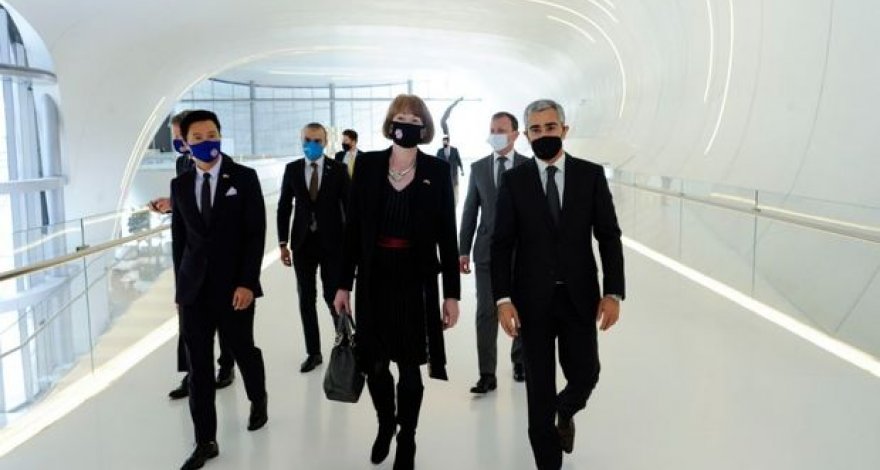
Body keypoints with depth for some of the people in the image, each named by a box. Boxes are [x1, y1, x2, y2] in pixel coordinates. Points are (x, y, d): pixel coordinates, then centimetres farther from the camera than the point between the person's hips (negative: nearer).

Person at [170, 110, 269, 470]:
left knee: (244, 351, 12)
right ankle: (205, 441, 16)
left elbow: (256, 234, -8)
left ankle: (258, 402, 42)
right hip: (193, 288, 3)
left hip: (234, 285, -3)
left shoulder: (244, 178, -4)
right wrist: (179, 286, 7)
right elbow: (179, 239, 10)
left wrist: (247, 283, -15)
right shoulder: (180, 184, 7)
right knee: (198, 364, 5)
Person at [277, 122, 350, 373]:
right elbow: (284, 207, 7)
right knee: (306, 300, 6)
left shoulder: (338, 169, -3)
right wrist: (283, 242, 3)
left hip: (332, 243, -2)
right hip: (303, 243, 3)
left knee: (334, 297, -1)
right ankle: (313, 352, 17)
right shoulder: (292, 169, 4)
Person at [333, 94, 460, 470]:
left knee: (409, 365, 8)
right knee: (373, 363, 9)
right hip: (374, 278, 2)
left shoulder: (437, 171, -3)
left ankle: (406, 439, 30)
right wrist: (344, 283, 1)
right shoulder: (367, 165, 0)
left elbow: (446, 236, -2)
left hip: (416, 280, -1)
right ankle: (385, 423, 39)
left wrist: (452, 293, -4)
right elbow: (353, 228, 2)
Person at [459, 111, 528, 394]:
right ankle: (487, 374, 4)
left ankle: (519, 360, 34)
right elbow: (470, 210, 6)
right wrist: (463, 250, 3)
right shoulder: (478, 168, 6)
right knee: (486, 313, -2)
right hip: (487, 251, 1)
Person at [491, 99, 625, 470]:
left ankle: (565, 412, 43)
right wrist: (503, 298, -11)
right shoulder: (514, 180, 0)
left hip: (580, 297, 1)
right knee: (539, 387, 6)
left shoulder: (591, 175, 1)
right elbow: (502, 244, -2)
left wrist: (613, 292, -7)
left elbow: (609, 236, 1)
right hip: (533, 299, -1)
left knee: (585, 376, 7)